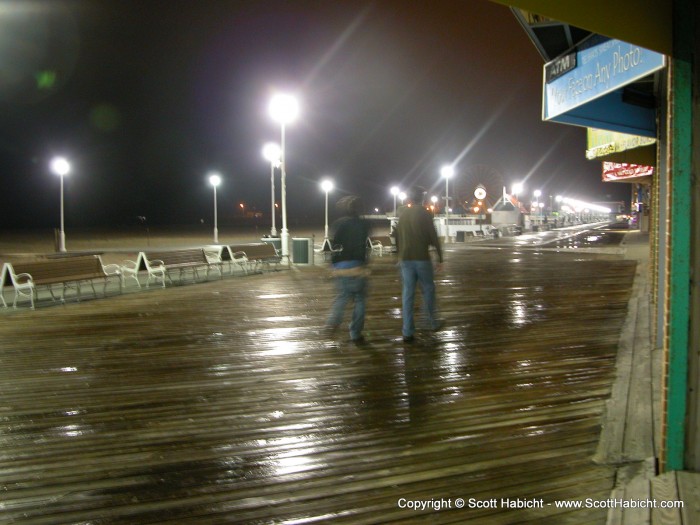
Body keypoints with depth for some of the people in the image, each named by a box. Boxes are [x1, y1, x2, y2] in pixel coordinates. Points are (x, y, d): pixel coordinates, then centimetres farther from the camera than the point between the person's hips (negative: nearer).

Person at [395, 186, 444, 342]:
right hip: (422, 258, -3)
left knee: (408, 294, 3)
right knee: (428, 290, 14)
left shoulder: (402, 213, 7)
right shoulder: (425, 214, -6)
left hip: (405, 259, 3)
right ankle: (433, 322, 24)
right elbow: (434, 238, -7)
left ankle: (407, 332, 0)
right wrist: (440, 259, -1)